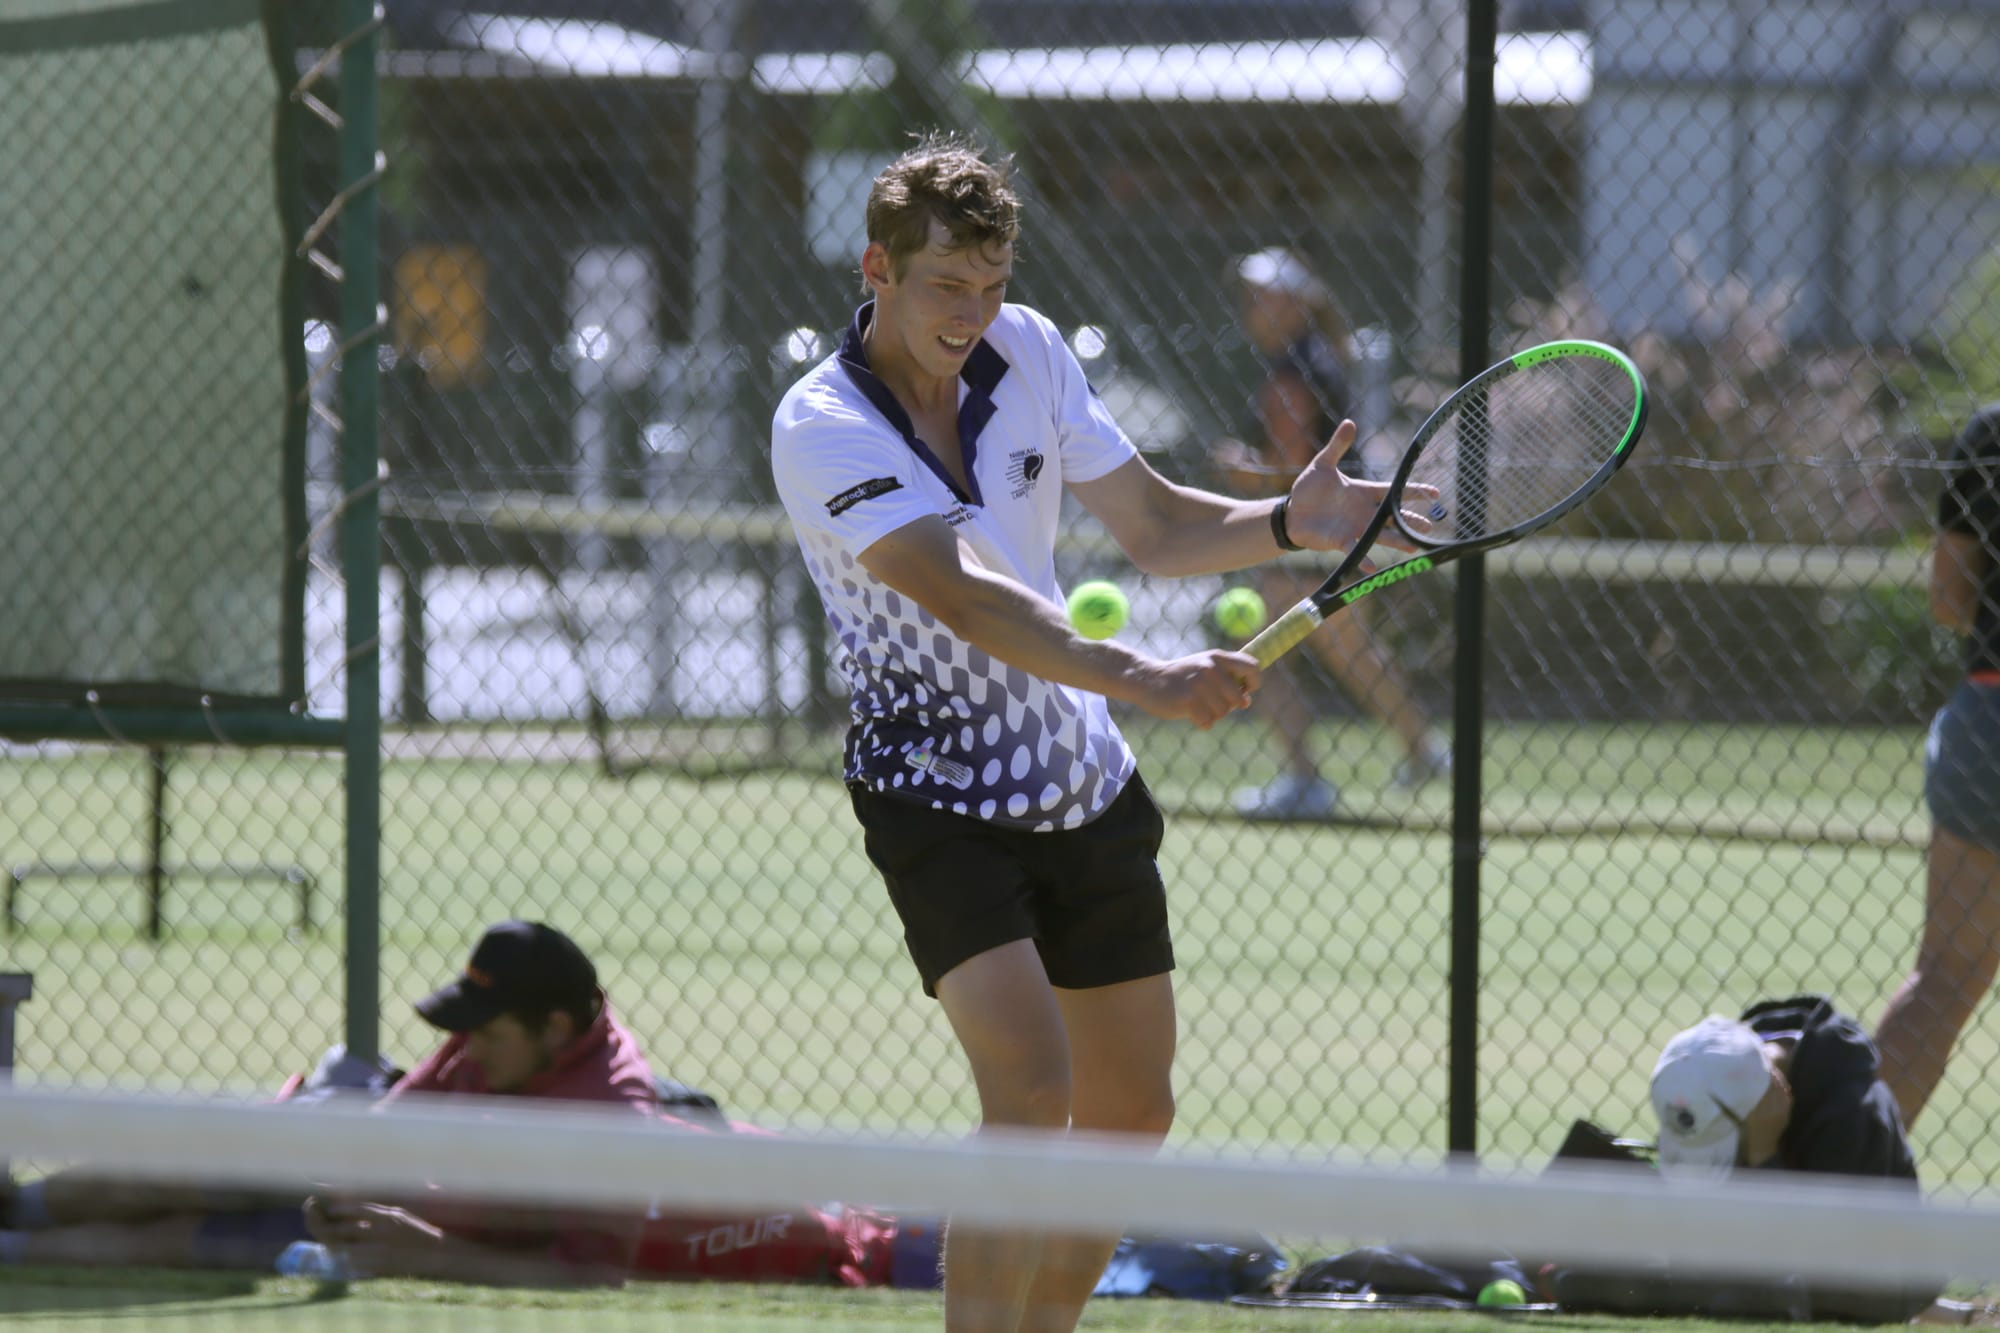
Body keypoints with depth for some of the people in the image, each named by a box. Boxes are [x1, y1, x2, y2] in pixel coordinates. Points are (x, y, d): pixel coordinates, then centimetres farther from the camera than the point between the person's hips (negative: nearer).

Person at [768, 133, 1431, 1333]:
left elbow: (1156, 527, 7)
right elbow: (967, 599, -34)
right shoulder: (823, 431, -21)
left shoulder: (1027, 351, -2)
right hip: (936, 794, -7)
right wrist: (1139, 678, -47)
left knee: (1132, 1111, 12)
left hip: (1083, 785, 7)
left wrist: (1286, 523, -13)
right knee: (1031, 1089, -24)